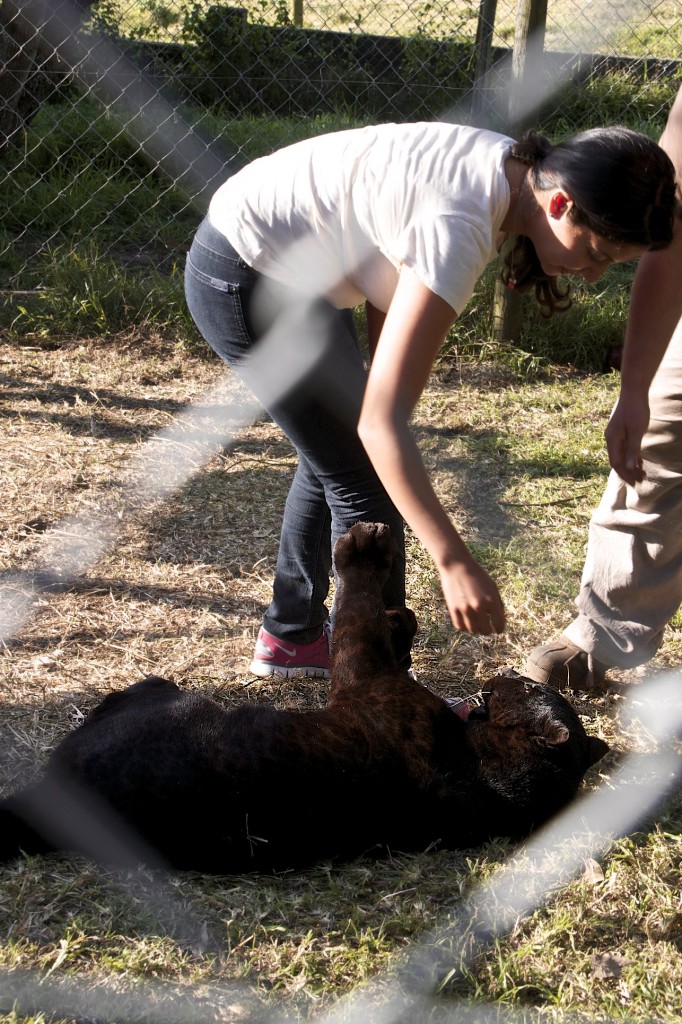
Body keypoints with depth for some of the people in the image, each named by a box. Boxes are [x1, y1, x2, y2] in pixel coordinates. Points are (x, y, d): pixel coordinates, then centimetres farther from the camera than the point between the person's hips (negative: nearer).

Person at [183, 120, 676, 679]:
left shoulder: (514, 167, -6)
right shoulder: (460, 229, -32)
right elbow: (381, 423, -35)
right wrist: (455, 563, -34)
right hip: (241, 278, -10)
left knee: (337, 453, 20)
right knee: (364, 481, -4)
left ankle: (292, 637, 39)